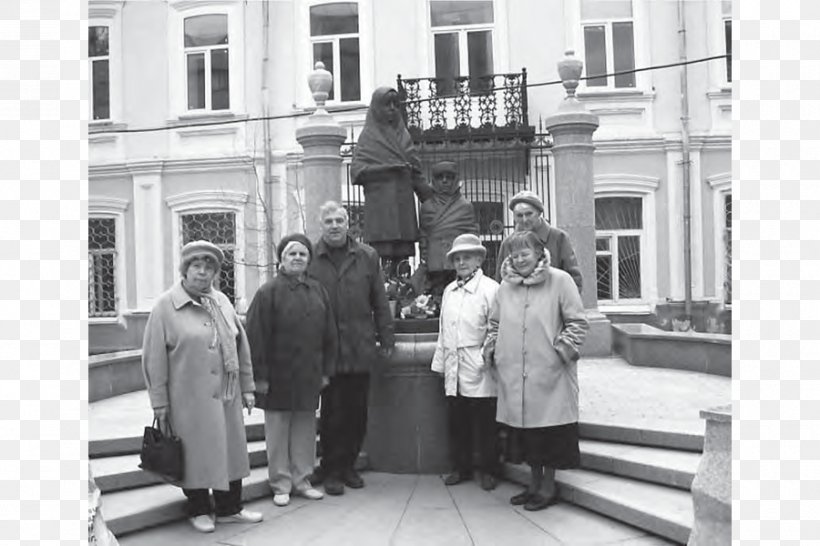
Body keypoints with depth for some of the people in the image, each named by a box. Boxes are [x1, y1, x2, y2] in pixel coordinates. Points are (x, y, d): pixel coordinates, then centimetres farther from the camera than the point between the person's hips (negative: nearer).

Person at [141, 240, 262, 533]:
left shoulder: (222, 301, 9)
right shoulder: (165, 306, -6)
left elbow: (241, 345, 12)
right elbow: (154, 359, -6)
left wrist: (247, 387, 10)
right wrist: (160, 402, -6)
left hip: (226, 397, 5)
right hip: (189, 399, -5)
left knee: (230, 450, 12)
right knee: (195, 454, 7)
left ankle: (229, 509, 27)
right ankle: (198, 511, 26)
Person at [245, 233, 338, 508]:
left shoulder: (318, 291, 8)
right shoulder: (268, 292, -6)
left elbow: (329, 334, 12)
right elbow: (256, 337, -9)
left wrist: (326, 370, 8)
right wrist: (260, 375, -12)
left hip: (309, 377, 4)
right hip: (278, 377, -4)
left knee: (305, 430, 11)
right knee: (278, 431, 5)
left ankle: (301, 480, 24)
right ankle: (281, 484, 17)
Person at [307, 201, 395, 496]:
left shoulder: (367, 256, 6)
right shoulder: (310, 258, 0)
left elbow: (380, 302, 8)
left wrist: (386, 339, 5)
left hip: (360, 349, 2)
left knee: (357, 413, 10)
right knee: (332, 413, 5)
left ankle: (348, 465, 26)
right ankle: (331, 470, 19)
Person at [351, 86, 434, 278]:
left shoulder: (403, 134, 19)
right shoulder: (369, 135, 5)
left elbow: (415, 171, 17)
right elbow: (357, 170, -6)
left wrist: (433, 197, 4)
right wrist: (388, 168, -15)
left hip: (403, 203, 5)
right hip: (380, 204, -5)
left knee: (401, 254, -1)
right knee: (382, 255, -10)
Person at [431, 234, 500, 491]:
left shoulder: (490, 288, -5)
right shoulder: (449, 291, 15)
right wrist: (440, 361, 17)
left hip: (479, 369, -6)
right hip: (453, 368, 6)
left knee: (485, 423, 3)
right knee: (456, 422, 12)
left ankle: (488, 471, 17)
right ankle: (460, 468, 25)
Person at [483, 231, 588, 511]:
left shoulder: (559, 280, -5)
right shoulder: (505, 286, 9)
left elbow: (577, 322, -5)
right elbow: (495, 323, 20)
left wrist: (561, 350, -12)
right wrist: (491, 350, 7)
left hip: (549, 373, -4)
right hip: (514, 374, 5)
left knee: (549, 434, 4)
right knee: (525, 434, 14)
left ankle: (548, 487, 21)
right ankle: (534, 484, 30)